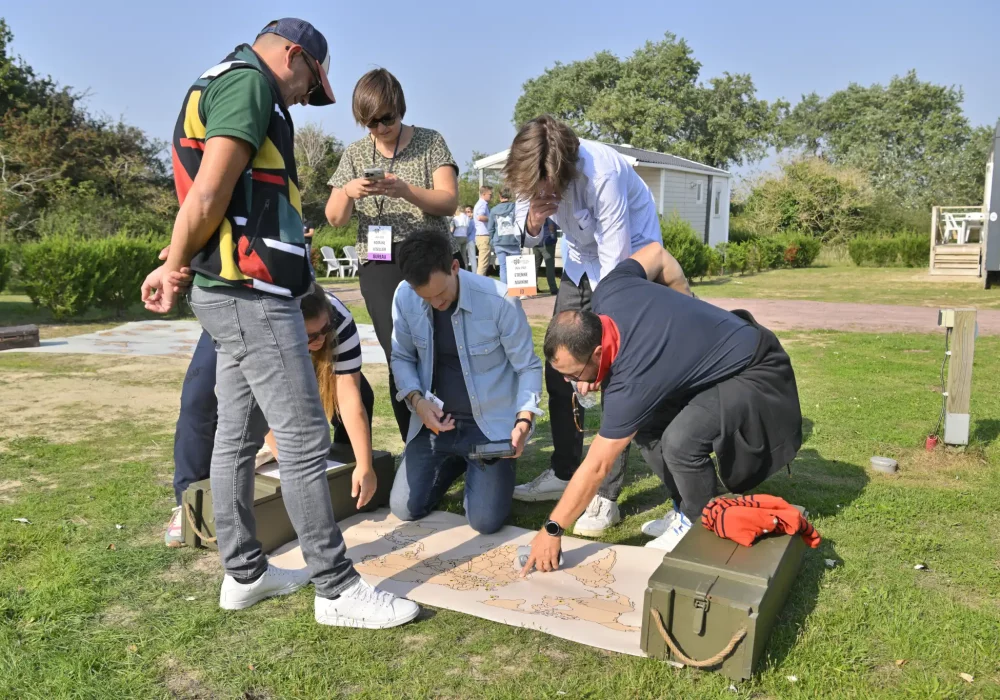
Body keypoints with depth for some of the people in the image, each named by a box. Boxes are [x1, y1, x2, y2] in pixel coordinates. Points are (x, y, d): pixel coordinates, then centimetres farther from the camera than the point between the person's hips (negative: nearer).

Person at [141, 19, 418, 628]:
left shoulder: (222, 87, 24)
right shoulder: (249, 82, -9)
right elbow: (206, 199, -17)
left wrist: (174, 267, 12)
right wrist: (175, 271, -4)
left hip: (239, 297, 10)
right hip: (253, 296, -10)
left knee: (238, 437, 13)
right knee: (305, 440, -7)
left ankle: (245, 574, 24)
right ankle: (338, 590, 2)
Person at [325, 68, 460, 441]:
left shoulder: (430, 142, 4)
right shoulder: (355, 154, 11)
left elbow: (449, 201, -6)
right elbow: (335, 218, 6)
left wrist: (404, 190, -24)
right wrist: (347, 192, -17)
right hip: (380, 265, 2)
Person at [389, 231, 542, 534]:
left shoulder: (500, 300, -23)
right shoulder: (404, 297, -11)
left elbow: (527, 366, -12)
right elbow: (402, 358, 3)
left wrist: (524, 420, -24)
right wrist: (416, 400, -14)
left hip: (491, 422, -3)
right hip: (437, 418, 4)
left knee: (485, 520, -9)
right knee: (405, 508, 0)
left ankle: (482, 465, 24)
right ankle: (456, 461, 28)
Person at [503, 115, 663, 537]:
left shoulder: (602, 174, -34)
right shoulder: (534, 174, -16)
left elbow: (614, 261, -31)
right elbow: (528, 241, -1)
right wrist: (531, 222, -26)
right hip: (581, 262, 7)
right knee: (559, 368, 5)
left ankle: (606, 496, -6)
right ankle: (564, 474, 20)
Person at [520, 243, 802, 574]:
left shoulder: (633, 380, -35)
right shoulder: (610, 292, -18)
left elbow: (596, 468, -27)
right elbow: (658, 254, 3)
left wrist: (551, 530, -16)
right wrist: (692, 321, 14)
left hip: (756, 371, -9)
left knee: (681, 440, -29)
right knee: (646, 429, 0)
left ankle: (700, 526, -2)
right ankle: (685, 511, 16)